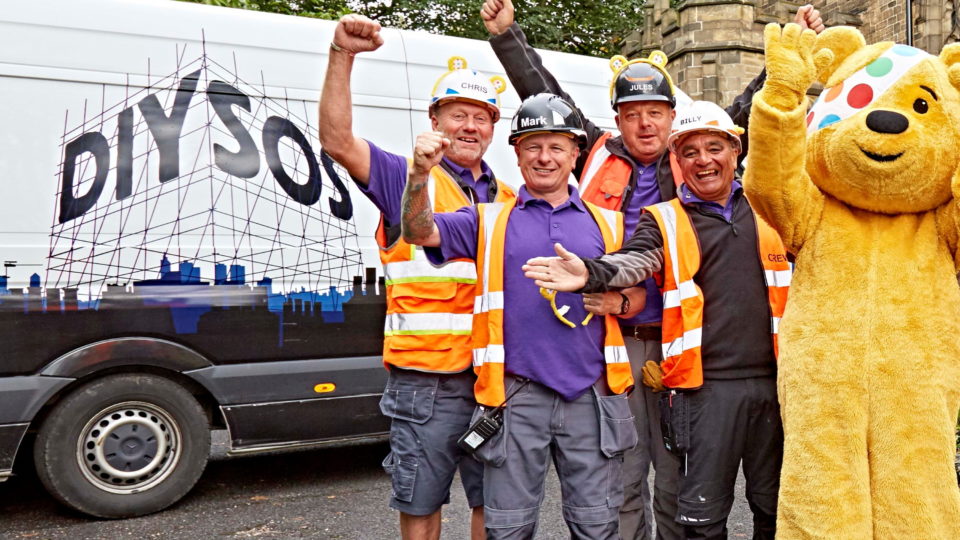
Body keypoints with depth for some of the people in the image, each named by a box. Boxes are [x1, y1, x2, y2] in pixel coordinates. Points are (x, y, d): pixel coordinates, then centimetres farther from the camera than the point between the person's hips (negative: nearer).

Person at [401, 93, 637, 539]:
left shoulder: (607, 222, 12)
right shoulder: (489, 221, 7)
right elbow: (419, 232, -8)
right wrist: (420, 173, -24)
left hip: (591, 395, 2)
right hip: (516, 396, -1)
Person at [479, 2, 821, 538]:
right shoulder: (599, 155, 8)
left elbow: (749, 110, 12)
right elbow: (546, 97, 9)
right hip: (611, 341, 0)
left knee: (678, 478, 10)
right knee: (622, 478, 9)